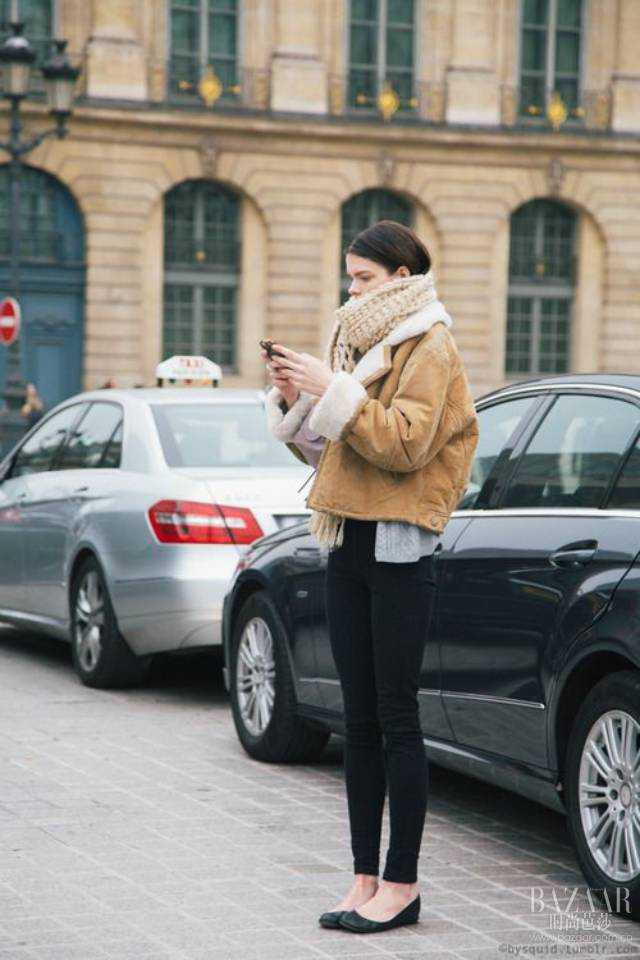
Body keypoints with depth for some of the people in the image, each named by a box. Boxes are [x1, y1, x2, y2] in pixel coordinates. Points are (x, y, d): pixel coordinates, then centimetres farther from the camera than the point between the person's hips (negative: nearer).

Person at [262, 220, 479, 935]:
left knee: (396, 719, -5)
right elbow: (326, 449, 20)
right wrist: (294, 400, 4)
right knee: (360, 720, 7)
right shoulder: (358, 342, 18)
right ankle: (366, 879, 12)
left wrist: (334, 391, -20)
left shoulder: (428, 348, -7)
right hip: (349, 547, 8)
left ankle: (402, 883, 2)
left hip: (400, 550, -8)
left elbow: (406, 445, -19)